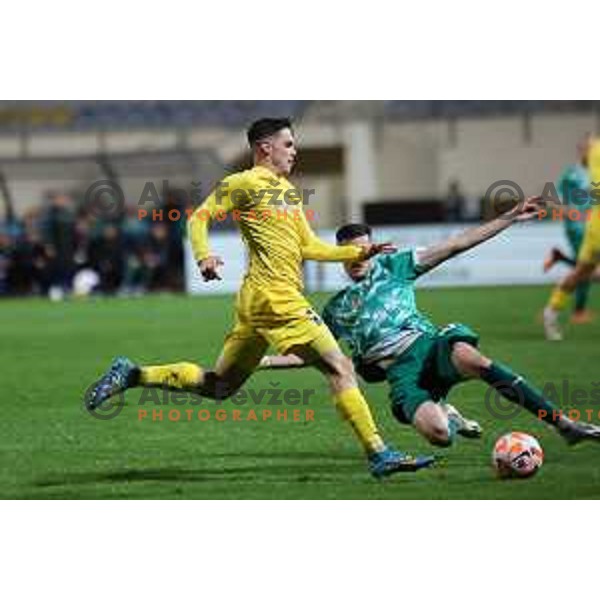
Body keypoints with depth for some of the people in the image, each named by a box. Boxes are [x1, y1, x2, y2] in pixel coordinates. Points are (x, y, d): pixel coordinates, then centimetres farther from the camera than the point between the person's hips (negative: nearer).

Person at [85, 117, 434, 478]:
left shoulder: (288, 190, 23)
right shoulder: (245, 183, -3)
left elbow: (309, 247, 23)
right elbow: (199, 218, -4)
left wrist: (360, 252, 17)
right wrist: (204, 256, -22)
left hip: (256, 301, 10)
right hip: (275, 298, -10)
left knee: (218, 386, 14)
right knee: (340, 368, -12)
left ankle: (132, 375, 17)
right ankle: (379, 454, -14)